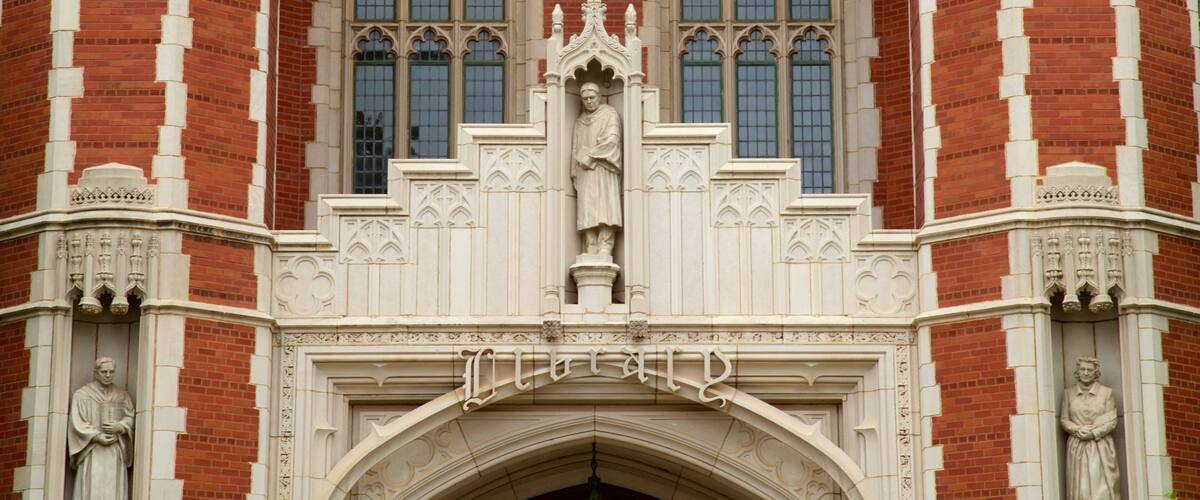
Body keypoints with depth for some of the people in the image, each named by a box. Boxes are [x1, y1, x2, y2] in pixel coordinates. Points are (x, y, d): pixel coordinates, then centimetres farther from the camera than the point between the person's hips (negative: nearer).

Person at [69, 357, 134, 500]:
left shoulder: (122, 395, 15)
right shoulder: (82, 395, 4)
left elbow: (131, 418, 10)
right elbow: (77, 423, -2)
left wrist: (119, 427, -11)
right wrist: (97, 437, -14)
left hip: (116, 454, 3)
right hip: (92, 453, -3)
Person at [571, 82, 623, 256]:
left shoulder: (610, 114, 4)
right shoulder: (580, 121, 21)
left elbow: (612, 140, -9)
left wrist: (589, 156, -8)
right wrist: (575, 172, 10)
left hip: (603, 171, -5)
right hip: (585, 173, 5)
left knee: (604, 207, -14)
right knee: (587, 211, -5)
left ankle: (605, 249, -21)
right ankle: (591, 252, -10)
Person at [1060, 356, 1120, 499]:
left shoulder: (1106, 392, 4)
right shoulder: (1069, 393, 10)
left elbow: (1112, 421, 1)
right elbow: (1064, 420, 8)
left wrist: (1093, 433, -12)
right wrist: (1078, 430, -10)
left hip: (1100, 447, -1)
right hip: (1077, 448, 1)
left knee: (1102, 487, -7)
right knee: (1080, 487, -4)